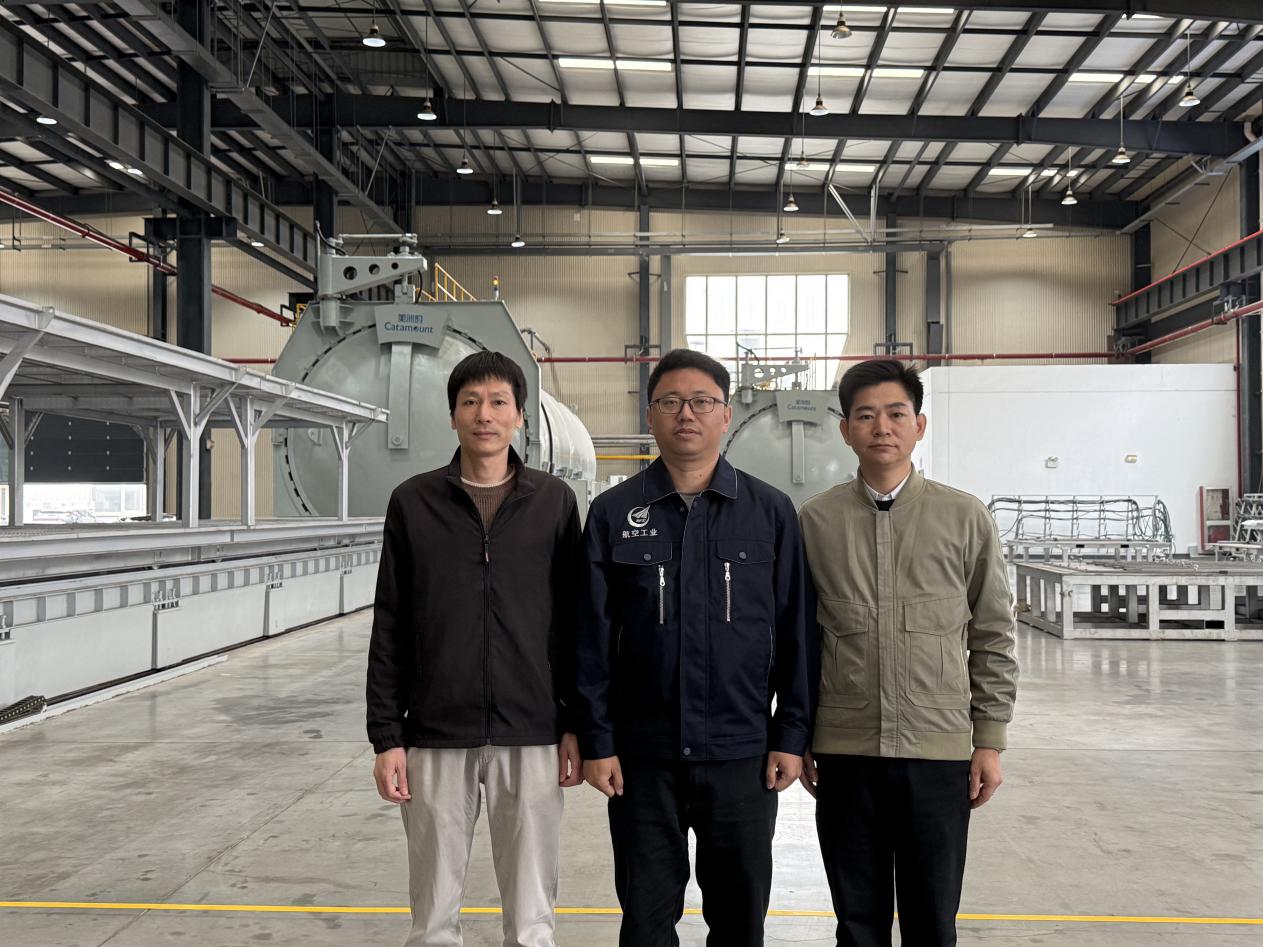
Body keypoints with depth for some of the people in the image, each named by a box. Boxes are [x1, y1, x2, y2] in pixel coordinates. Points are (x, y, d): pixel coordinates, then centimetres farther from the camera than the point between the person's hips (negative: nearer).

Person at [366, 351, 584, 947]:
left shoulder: (554, 501, 3)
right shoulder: (413, 502, 3)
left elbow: (573, 622, 5)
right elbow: (388, 630, 3)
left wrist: (575, 727, 2)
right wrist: (387, 737, -1)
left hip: (532, 739, 0)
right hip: (435, 739, 0)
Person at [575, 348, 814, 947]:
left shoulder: (771, 512, 2)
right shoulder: (614, 513, 1)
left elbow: (794, 631, 3)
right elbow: (593, 637, 1)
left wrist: (791, 734, 0)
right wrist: (597, 740, -2)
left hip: (742, 755, 0)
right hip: (642, 756, 0)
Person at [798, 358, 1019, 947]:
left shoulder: (965, 518, 0)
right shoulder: (815, 520, 2)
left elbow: (993, 637, 4)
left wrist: (990, 742, 2)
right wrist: (799, 739, 6)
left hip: (941, 750, 0)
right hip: (845, 750, 1)